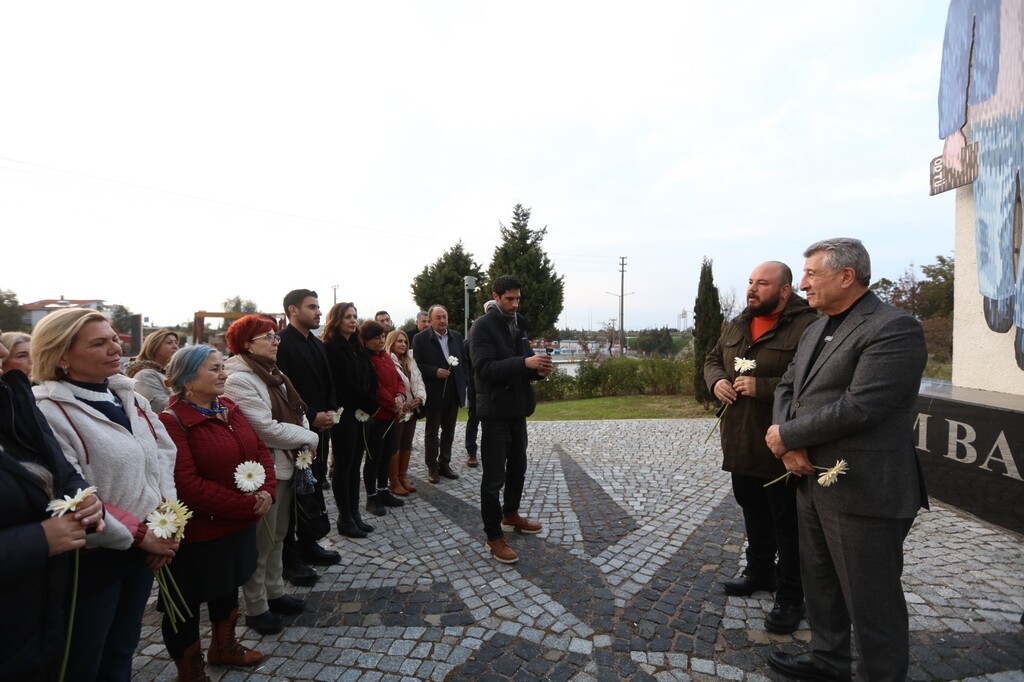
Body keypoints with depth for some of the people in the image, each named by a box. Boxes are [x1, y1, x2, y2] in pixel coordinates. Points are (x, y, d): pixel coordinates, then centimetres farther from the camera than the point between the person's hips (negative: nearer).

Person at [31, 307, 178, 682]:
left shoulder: (129, 396, 4)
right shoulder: (48, 414, -18)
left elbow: (164, 452, 5)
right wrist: (138, 534, -16)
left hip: (143, 547, 6)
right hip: (92, 557, -6)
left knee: (122, 650, 23)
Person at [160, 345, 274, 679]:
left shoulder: (230, 409, 3)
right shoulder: (172, 422, -21)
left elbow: (260, 451, 5)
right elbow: (187, 486, -27)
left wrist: (266, 492, -13)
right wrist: (248, 505, -23)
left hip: (237, 525, 8)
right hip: (197, 533, -8)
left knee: (227, 589, 26)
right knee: (187, 604, 13)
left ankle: (224, 647, 49)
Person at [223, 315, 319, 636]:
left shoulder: (271, 373, 11)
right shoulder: (239, 379, -19)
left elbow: (294, 411, 14)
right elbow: (267, 429, -25)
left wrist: (305, 434, -5)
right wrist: (309, 439, -14)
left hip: (285, 466, 9)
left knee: (277, 537, 21)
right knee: (260, 543, 7)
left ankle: (275, 592, 37)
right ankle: (256, 608, 24)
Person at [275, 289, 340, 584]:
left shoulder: (318, 344, 13)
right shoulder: (281, 343, -13)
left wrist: (330, 411, 0)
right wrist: (310, 417, -15)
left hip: (320, 428, 8)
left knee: (315, 489, 14)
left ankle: (308, 544, 28)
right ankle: (289, 557, 16)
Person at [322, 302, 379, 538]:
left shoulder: (357, 346, 13)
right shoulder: (331, 348, -10)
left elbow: (371, 377, 9)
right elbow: (347, 384, -15)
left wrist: (371, 406, -4)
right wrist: (370, 405, -7)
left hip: (361, 412, 7)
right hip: (344, 414, -7)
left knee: (355, 465, 12)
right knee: (343, 465, 2)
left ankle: (354, 514, 21)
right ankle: (345, 518, 12)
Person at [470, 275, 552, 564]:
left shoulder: (518, 325, 12)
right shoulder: (483, 326, -12)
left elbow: (523, 364, 13)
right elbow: (484, 368, -23)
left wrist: (539, 369, -10)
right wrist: (524, 363, -31)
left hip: (517, 409, 8)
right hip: (495, 411, -8)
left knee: (517, 467, 20)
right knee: (494, 476, 0)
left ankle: (511, 515, 40)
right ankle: (494, 537, 12)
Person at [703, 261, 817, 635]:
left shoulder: (807, 326, -15)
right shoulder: (737, 324, 10)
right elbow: (713, 359, 19)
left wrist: (763, 387, -27)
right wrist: (717, 380, -3)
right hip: (741, 444, 8)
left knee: (788, 525, 7)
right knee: (754, 513, 23)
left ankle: (790, 598, 23)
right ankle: (759, 572, 42)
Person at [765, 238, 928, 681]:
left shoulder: (894, 328, -15)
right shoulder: (815, 330, 12)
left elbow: (859, 407, -24)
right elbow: (786, 388, 10)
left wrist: (786, 436, -14)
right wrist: (790, 445, -7)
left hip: (864, 489, -9)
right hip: (812, 478, 9)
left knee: (871, 599, 7)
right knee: (820, 582, 22)